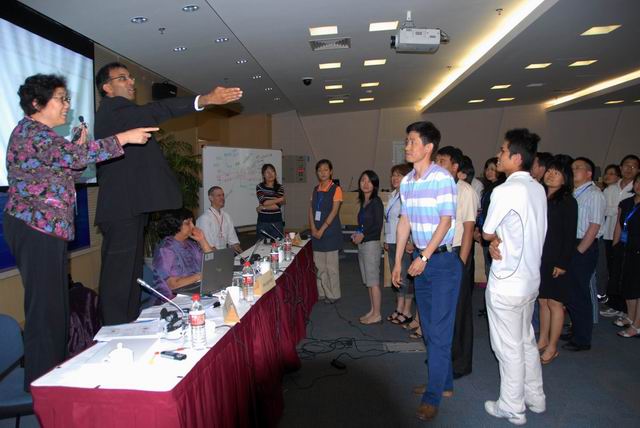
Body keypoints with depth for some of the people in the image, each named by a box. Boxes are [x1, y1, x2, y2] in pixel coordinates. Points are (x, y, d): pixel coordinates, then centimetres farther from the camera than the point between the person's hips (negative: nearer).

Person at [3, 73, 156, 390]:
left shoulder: (41, 134, 20)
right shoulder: (30, 131, -11)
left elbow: (65, 172, 20)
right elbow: (74, 155, -25)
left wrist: (78, 149, 9)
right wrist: (123, 138, -23)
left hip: (46, 228, 10)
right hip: (37, 227, -10)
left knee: (54, 301, 13)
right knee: (45, 302, -4)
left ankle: (51, 372, 24)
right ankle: (42, 380, 7)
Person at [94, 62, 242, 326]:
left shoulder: (122, 114, 24)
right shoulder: (111, 109, -6)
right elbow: (156, 111, -23)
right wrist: (204, 99, -31)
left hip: (131, 208, 10)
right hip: (121, 208, -10)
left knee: (132, 273, 12)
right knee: (118, 274, -7)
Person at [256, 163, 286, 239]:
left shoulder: (280, 187, 2)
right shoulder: (259, 187, 2)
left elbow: (277, 205, -10)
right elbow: (264, 202, -13)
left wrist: (262, 208, -10)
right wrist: (280, 199, -10)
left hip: (277, 222, 0)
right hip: (263, 222, 0)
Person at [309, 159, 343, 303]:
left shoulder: (336, 189, -6)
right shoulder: (316, 190, 11)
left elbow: (334, 212, -13)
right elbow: (311, 210, 8)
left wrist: (322, 230, -15)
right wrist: (313, 228, -5)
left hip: (330, 231, -5)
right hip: (316, 232, 5)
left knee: (331, 265, 0)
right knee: (319, 265, 11)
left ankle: (333, 295, 12)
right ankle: (322, 293, 23)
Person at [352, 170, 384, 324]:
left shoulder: (376, 202, -11)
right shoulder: (363, 202, 13)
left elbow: (378, 226, -15)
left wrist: (363, 235, -10)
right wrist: (357, 234, 4)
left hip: (372, 244, -8)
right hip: (362, 244, 8)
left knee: (373, 281, -2)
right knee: (368, 281, 13)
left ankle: (376, 314, 7)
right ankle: (372, 310, 23)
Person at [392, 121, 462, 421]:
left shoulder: (442, 178, -14)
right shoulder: (406, 182, 8)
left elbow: (446, 221, -16)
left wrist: (425, 257, -18)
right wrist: (398, 262, 11)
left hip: (443, 261, -7)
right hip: (421, 261, 8)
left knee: (439, 330, 0)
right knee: (429, 328, 16)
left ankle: (433, 397, 11)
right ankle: (444, 382, 32)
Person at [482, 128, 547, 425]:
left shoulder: (505, 191, -20)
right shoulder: (538, 189, 5)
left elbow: (486, 233, -10)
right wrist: (499, 241, -7)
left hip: (506, 284, -8)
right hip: (530, 278, 8)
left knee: (508, 348, 7)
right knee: (526, 341, 22)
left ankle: (512, 409, 23)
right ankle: (535, 398, 37)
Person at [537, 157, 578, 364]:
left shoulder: (568, 202, -5)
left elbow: (570, 236, -9)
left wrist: (562, 263, -13)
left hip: (555, 260, -5)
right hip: (538, 258, 5)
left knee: (554, 302, 3)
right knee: (542, 300, 12)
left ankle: (552, 348, 14)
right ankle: (543, 341, 24)